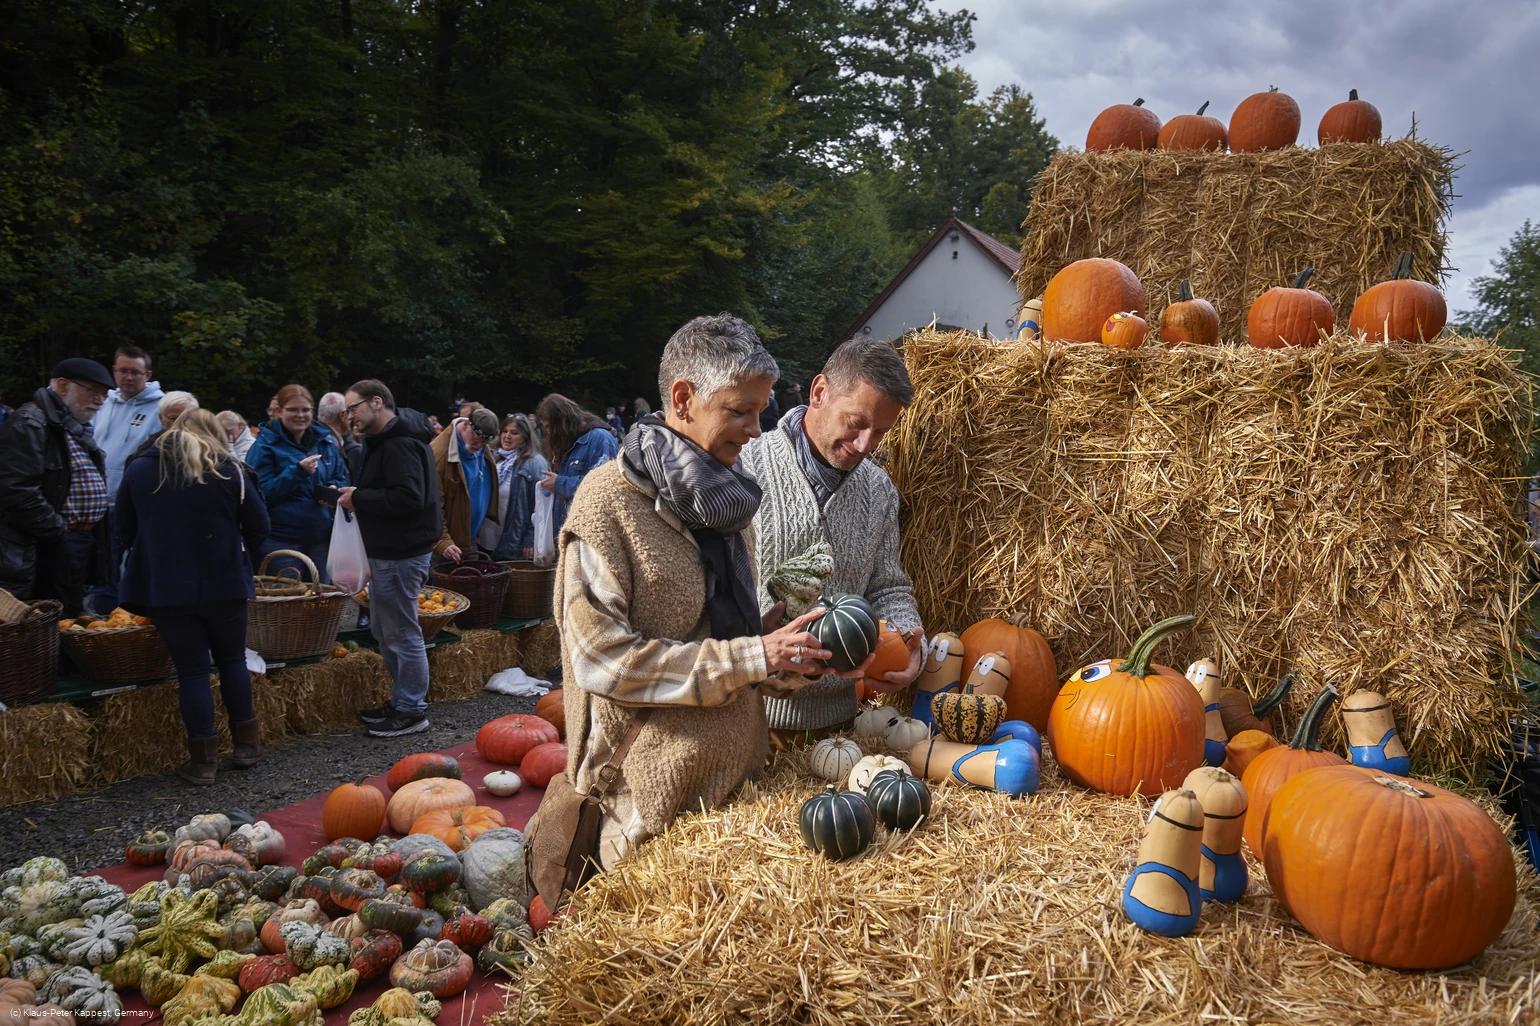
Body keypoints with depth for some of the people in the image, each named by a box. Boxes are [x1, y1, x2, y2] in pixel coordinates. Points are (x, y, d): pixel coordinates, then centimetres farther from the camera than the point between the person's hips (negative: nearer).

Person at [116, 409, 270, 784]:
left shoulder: (140, 469, 3)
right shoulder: (229, 471, -3)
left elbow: (123, 531, 10)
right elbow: (258, 528, 0)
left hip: (164, 587, 1)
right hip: (224, 584, 0)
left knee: (192, 669, 4)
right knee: (232, 660, 15)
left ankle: (203, 759, 6)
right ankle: (246, 745, 21)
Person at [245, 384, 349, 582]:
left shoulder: (325, 441, 10)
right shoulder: (264, 446, -6)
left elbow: (342, 479, 17)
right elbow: (261, 494, -12)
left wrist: (334, 490, -6)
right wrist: (298, 471, -21)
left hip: (320, 538, 5)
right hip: (280, 541, -5)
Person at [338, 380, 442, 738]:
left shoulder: (401, 444, -20)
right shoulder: (383, 440, 16)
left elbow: (408, 497, -29)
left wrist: (359, 498, -19)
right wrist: (355, 496, 7)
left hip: (401, 555, -11)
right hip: (388, 551, 11)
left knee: (402, 633, -1)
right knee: (382, 628, 19)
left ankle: (411, 711, 10)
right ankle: (403, 699, 31)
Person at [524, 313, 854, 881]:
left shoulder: (724, 494, 9)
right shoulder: (611, 499, -13)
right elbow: (602, 656, -19)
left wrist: (790, 661, -5)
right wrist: (752, 658, -20)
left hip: (736, 768, 7)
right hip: (654, 786, -7)